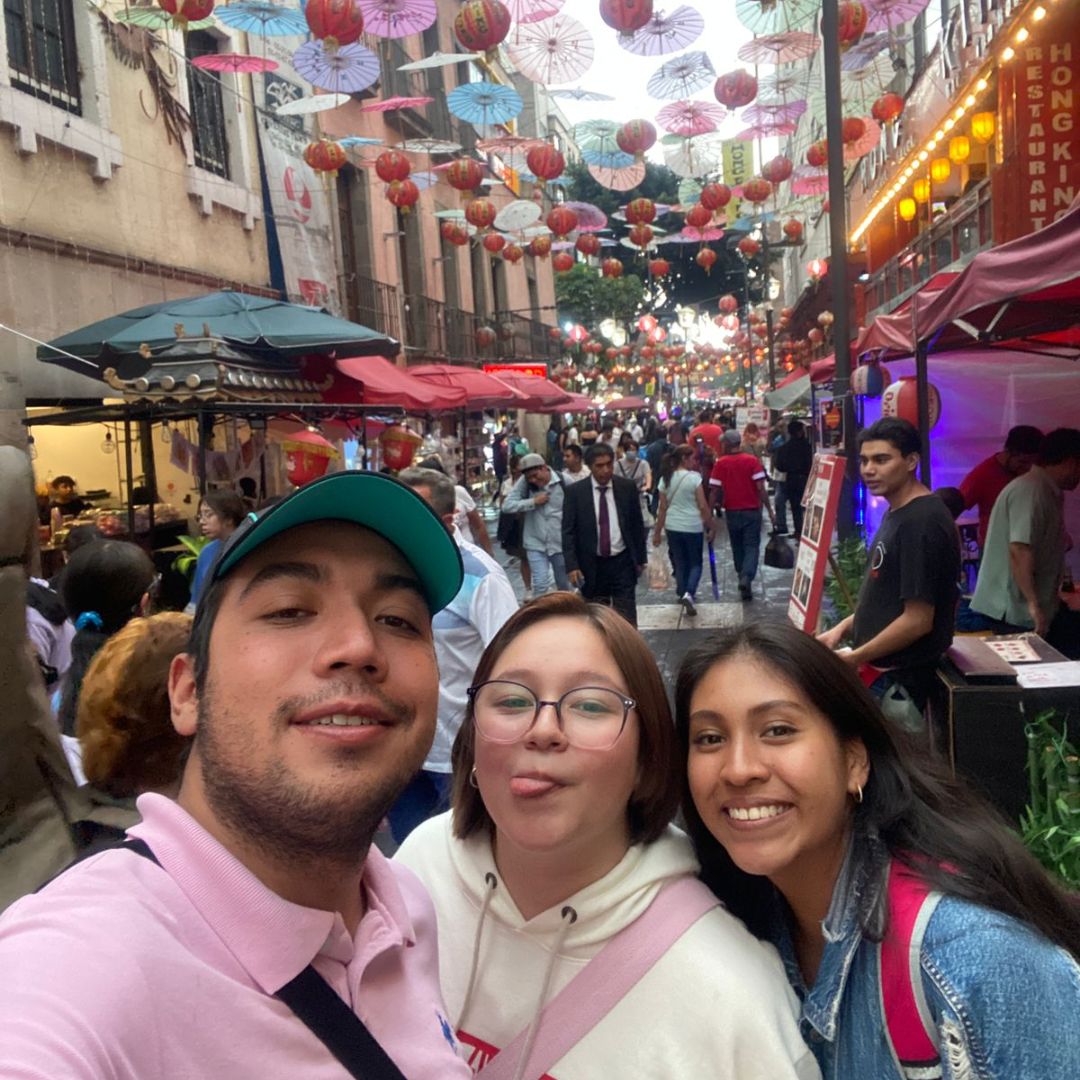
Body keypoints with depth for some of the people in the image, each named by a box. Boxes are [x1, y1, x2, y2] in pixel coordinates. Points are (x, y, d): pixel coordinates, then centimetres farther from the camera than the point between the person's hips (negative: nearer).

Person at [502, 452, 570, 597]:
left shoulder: (564, 481, -10)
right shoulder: (524, 482, -7)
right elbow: (507, 505, -11)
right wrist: (533, 502, -18)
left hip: (561, 543, 0)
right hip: (536, 544, 0)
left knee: (564, 585, 16)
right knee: (540, 585, -10)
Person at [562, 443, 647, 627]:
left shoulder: (627, 488, -1)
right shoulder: (575, 492, -5)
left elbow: (637, 525, 7)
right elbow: (568, 531, -5)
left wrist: (640, 558, 9)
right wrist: (572, 566, -12)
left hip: (622, 563, 0)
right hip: (591, 566, 0)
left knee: (627, 619, 0)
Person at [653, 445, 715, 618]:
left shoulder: (665, 479, 2)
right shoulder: (694, 478, -11)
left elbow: (662, 508, 4)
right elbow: (703, 506, -10)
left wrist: (657, 532, 10)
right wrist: (711, 527, 1)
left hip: (672, 527, 4)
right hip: (693, 527, -4)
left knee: (680, 563, 17)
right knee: (695, 563, 8)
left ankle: (683, 595, 27)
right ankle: (689, 594, -13)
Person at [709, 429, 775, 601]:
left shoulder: (720, 463, -3)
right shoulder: (752, 461, -6)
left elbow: (714, 491, -6)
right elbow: (760, 488, -11)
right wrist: (770, 510, -5)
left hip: (732, 512, 1)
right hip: (751, 510, -1)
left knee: (738, 548, 16)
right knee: (752, 547, 1)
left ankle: (743, 578, 24)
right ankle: (747, 578, -21)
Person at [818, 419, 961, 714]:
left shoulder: (920, 523, -22)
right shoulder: (897, 512, 9)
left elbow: (918, 620, -24)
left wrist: (852, 659, -17)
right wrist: (844, 627, 7)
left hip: (896, 678, -9)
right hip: (882, 666, 9)